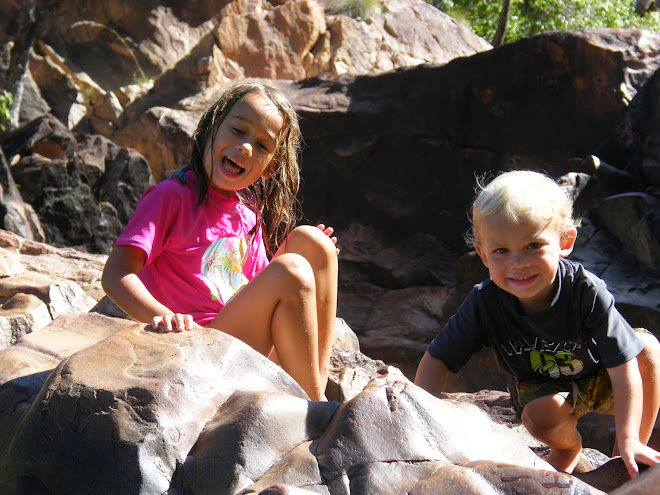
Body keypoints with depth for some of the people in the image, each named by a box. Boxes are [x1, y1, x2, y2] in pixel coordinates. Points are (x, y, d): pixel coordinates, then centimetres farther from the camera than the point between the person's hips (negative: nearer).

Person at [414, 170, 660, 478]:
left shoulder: (586, 291, -33)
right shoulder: (484, 303, -27)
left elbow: (623, 366, -32)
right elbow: (436, 359, -18)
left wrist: (629, 440, -36)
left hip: (601, 381, 0)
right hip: (542, 386, 1)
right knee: (542, 416, -33)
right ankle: (568, 449, 5)